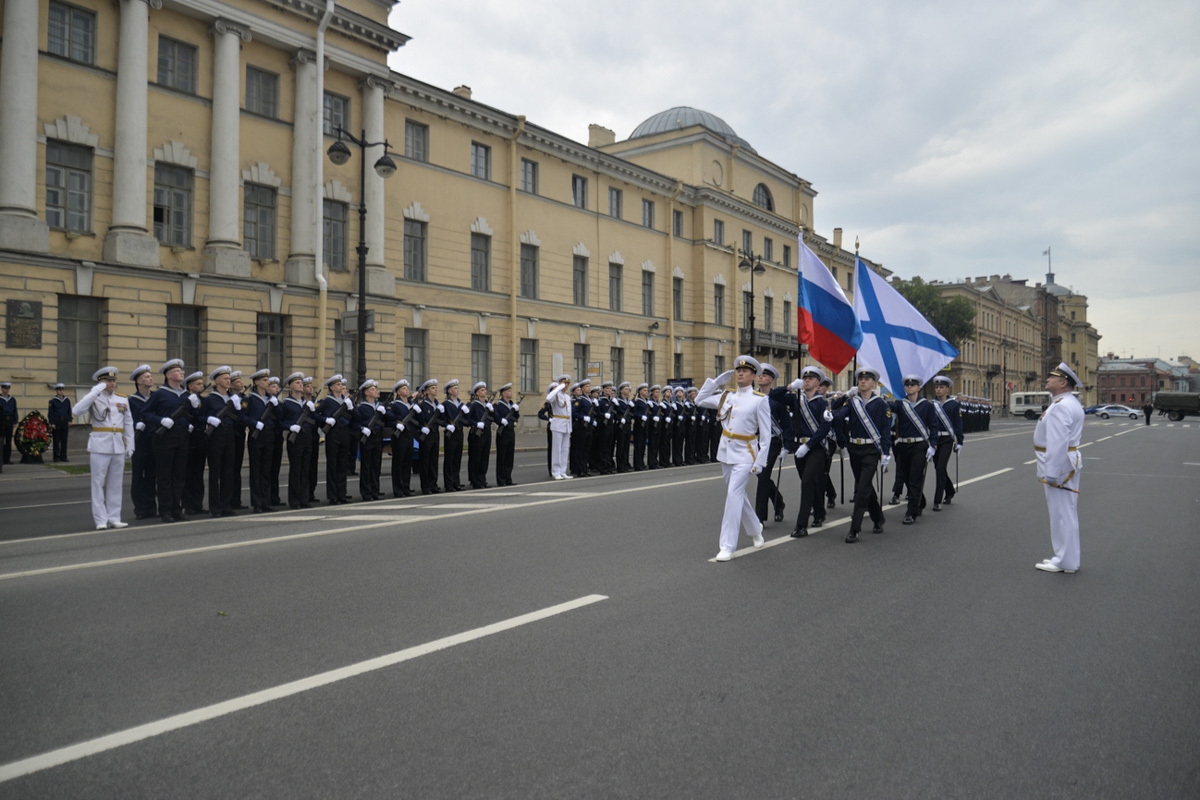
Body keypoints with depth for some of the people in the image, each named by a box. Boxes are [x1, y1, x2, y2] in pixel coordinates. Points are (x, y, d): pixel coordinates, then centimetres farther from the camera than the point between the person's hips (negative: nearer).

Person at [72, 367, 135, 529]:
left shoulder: (123, 400, 13)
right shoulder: (94, 398, 2)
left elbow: (128, 424, 15)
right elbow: (78, 410, -18)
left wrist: (129, 447, 10)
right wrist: (96, 391, -17)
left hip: (119, 446, 4)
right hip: (100, 446, -4)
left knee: (115, 483, 7)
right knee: (98, 482, -1)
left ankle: (114, 518, 13)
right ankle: (101, 520, 3)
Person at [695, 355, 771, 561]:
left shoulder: (760, 400, -7)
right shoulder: (726, 396, 7)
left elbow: (765, 434, -7)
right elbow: (700, 400, 8)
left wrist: (760, 461, -12)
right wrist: (718, 380, 4)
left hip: (745, 454, -6)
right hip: (726, 451, 6)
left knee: (734, 494, -13)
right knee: (738, 494, 17)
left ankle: (728, 546, -8)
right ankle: (755, 528, 41)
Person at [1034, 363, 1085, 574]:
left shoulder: (1060, 406, -20)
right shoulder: (1072, 402, 14)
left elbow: (1058, 443, -25)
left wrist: (1052, 474, -24)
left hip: (1059, 464, -11)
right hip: (1069, 462, 11)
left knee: (1062, 512, -3)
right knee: (1066, 512, 16)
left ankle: (1066, 562, 4)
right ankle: (1066, 557, 26)